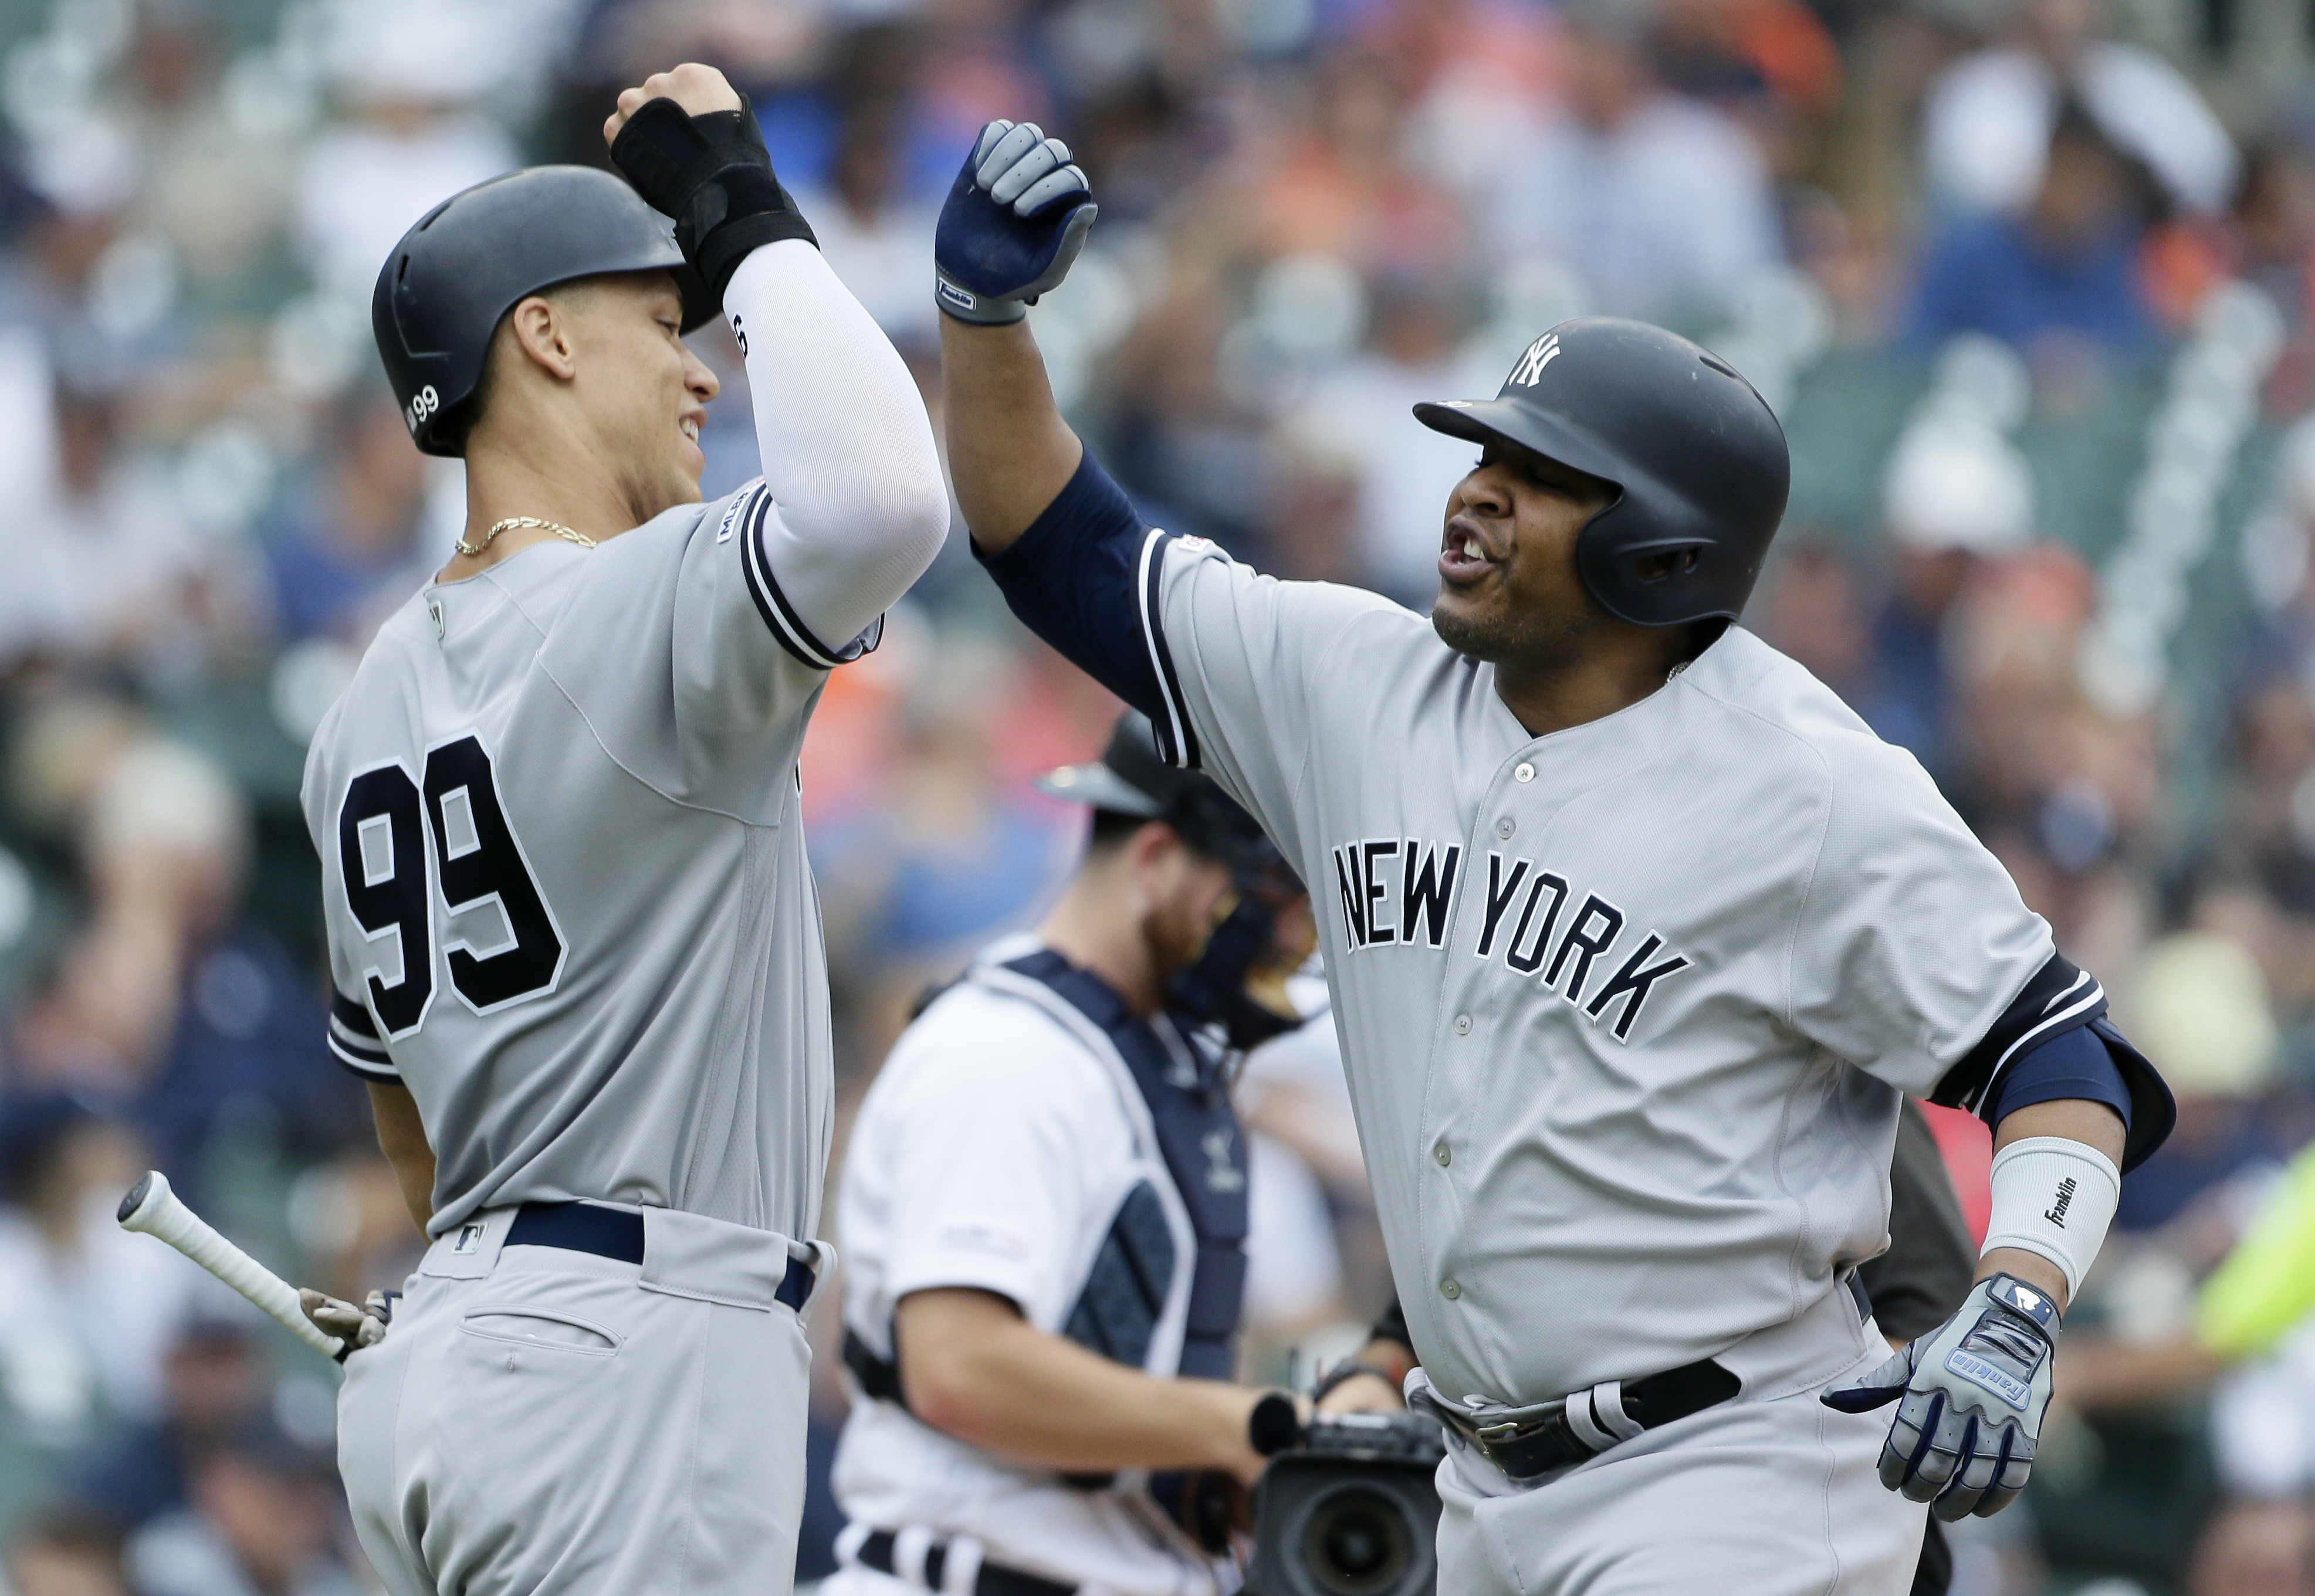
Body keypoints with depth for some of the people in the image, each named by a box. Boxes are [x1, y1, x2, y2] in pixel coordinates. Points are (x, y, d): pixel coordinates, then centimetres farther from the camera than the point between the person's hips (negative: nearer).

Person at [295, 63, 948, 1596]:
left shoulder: (372, 705, 17)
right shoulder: (644, 606, -11)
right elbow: (878, 498, -32)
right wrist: (748, 223, -16)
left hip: (438, 1349, 9)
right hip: (635, 1349, -9)